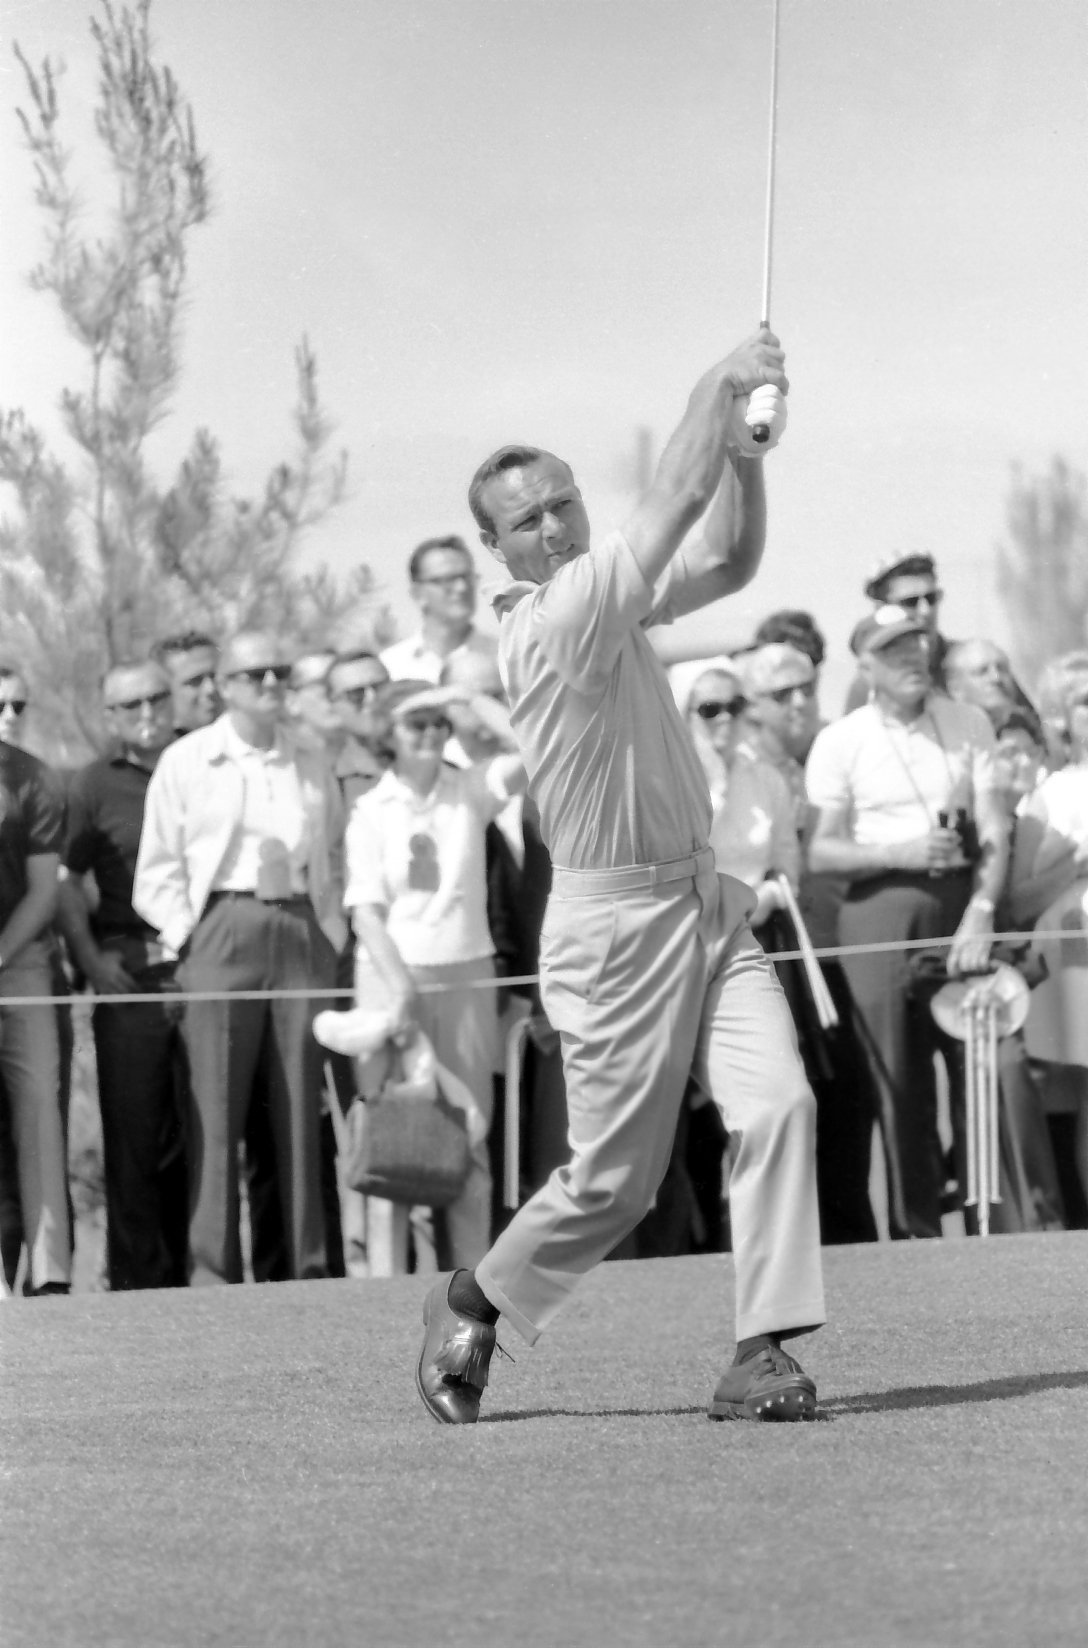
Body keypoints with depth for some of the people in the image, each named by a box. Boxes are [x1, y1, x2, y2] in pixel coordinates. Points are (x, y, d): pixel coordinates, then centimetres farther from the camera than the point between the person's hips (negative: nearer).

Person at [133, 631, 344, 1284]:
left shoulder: (313, 770, 18)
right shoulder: (186, 763, 7)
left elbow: (336, 862, 20)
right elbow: (157, 870, 4)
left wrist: (332, 934, 7)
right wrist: (188, 935, -6)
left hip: (302, 932, 3)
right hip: (223, 930, -3)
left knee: (301, 1107, 2)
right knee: (217, 1106, -6)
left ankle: (310, 1266, 5)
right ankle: (212, 1267, -4)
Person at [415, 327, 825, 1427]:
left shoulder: (609, 600, 11)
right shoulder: (551, 621, -16)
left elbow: (729, 560, 15)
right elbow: (678, 501, -19)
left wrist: (744, 443, 2)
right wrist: (719, 383, -9)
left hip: (706, 903, 8)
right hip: (616, 924, -8)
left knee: (778, 1102, -12)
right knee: (615, 1178, 0)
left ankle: (762, 1355, -13)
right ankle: (473, 1305, 25)